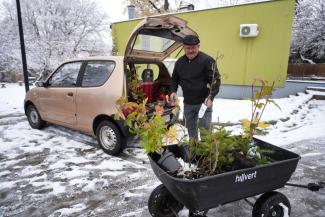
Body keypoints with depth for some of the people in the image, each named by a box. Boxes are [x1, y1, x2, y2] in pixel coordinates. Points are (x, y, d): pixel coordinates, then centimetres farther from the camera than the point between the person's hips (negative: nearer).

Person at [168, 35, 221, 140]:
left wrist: (210, 97, -24)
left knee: (205, 129, 0)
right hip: (188, 103, 6)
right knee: (190, 129, 17)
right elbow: (174, 79, 18)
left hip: (203, 102, -5)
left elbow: (216, 80, -14)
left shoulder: (207, 60, -12)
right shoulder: (180, 62, 6)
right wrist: (173, 91, 1)